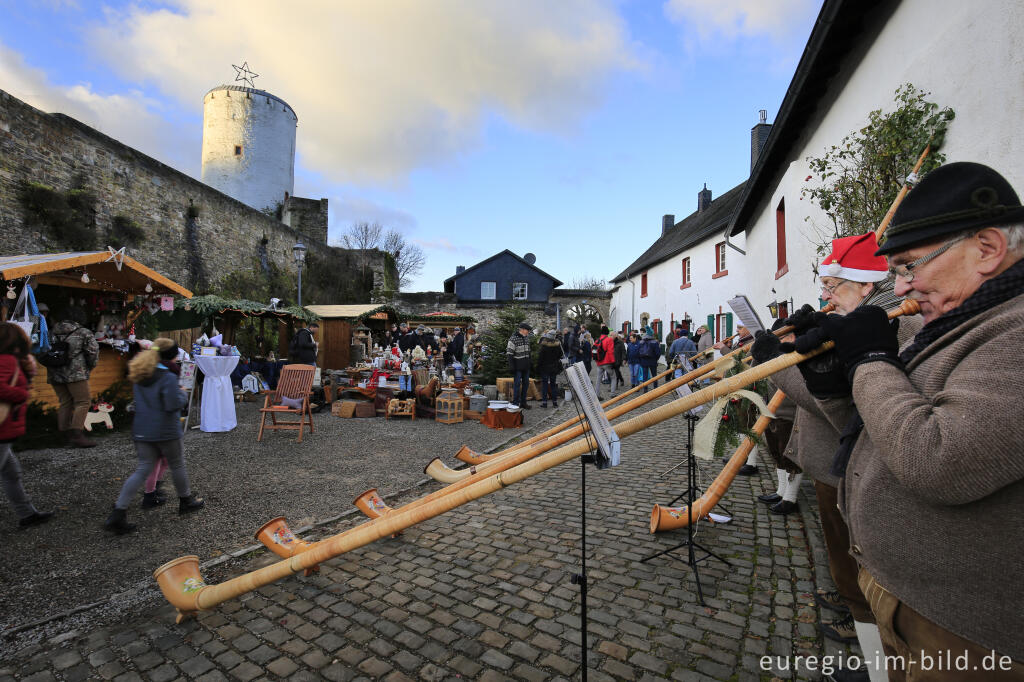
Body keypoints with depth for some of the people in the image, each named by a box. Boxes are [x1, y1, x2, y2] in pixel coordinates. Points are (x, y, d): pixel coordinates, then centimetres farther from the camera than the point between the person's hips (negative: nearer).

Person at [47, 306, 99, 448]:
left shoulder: (53, 332, 16)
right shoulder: (83, 332, -2)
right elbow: (94, 350, -9)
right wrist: (90, 366, 6)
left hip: (54, 374, 7)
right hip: (76, 373, -7)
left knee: (65, 402, 13)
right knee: (83, 402, -5)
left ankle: (66, 434, 16)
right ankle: (77, 435, -12)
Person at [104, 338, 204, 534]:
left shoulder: (139, 377, 6)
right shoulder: (168, 378, -19)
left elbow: (138, 400, 19)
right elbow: (173, 405, -23)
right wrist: (183, 394, -3)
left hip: (142, 431, 6)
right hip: (165, 431, -6)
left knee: (143, 469, 10)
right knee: (177, 465, 12)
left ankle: (118, 513, 2)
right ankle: (186, 501, 30)